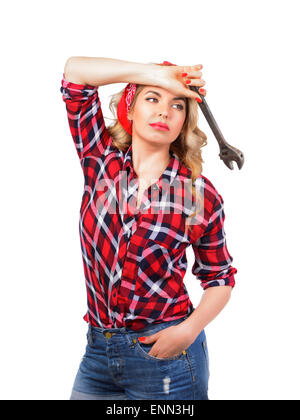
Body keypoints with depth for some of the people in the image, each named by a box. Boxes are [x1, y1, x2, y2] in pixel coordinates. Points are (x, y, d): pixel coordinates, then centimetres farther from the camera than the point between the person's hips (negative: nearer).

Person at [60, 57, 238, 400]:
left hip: (164, 354, -2)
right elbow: (74, 70, -5)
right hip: (98, 349, 3)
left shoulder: (201, 195, -6)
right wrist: (154, 73, -7)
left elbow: (219, 276, 3)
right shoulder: (101, 161, 0)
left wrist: (190, 330, -13)